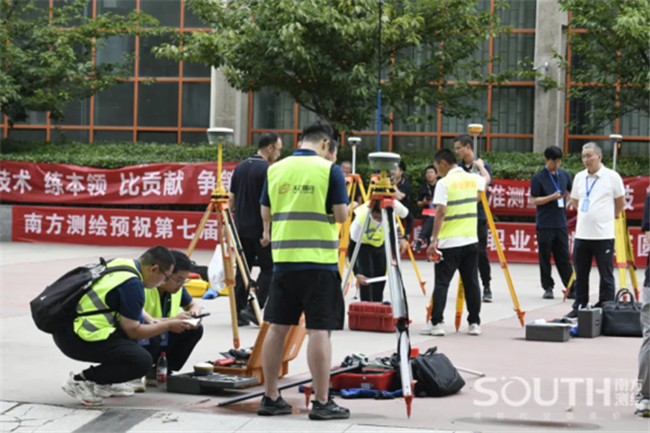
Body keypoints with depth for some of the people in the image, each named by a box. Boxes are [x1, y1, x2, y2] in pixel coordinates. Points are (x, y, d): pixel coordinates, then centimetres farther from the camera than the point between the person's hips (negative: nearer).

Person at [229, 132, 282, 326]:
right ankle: (253, 308, -8)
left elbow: (232, 199, 14)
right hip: (259, 230, -7)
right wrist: (266, 231, -18)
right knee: (268, 269, 2)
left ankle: (238, 312, 7)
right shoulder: (267, 170, -12)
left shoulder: (240, 168, 11)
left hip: (241, 228, 7)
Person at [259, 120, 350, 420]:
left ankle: (271, 398, 14)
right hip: (319, 261, -4)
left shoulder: (275, 170, 7)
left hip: (283, 259, 5)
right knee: (319, 330, -3)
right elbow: (341, 215, -8)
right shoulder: (330, 170, -6)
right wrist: (343, 205, 14)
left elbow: (266, 214, 13)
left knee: (278, 327, 9)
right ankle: (322, 403, -2)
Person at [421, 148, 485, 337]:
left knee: (441, 283, -2)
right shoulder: (474, 179, 8)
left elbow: (440, 212, -17)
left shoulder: (444, 183, -10)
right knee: (471, 282, 11)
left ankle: (436, 323, -7)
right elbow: (485, 181, 33)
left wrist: (434, 240, -17)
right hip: (471, 240, 5)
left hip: (449, 243, -5)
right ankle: (475, 323, 12)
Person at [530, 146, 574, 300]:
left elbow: (572, 192, 21)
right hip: (545, 224, -3)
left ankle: (572, 288, 8)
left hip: (561, 223, 4)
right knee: (545, 257, 2)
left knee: (564, 258, 6)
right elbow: (534, 200, -9)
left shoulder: (565, 175, 7)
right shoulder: (538, 178, -6)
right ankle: (548, 288, 10)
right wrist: (552, 197, -21)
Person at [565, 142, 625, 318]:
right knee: (581, 275, 10)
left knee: (606, 276, 0)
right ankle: (579, 307, 19)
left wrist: (607, 217, 10)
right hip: (582, 235, 5)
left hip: (603, 236, -5)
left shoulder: (612, 177, -5)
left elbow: (620, 203, 5)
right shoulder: (579, 177, 8)